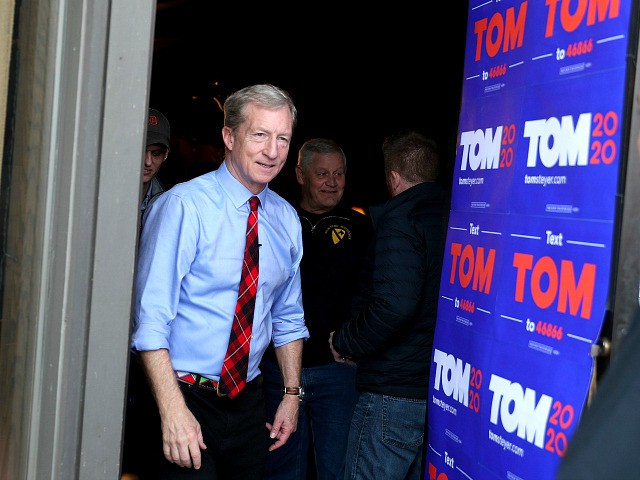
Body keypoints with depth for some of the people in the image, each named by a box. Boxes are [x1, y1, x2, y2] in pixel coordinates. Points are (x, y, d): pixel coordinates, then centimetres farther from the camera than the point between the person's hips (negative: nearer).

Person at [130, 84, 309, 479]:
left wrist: (292, 394, 9)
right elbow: (151, 319, -19)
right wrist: (174, 410, -25)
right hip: (187, 400, -6)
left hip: (250, 402, 6)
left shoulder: (286, 218, 5)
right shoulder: (185, 205, -14)